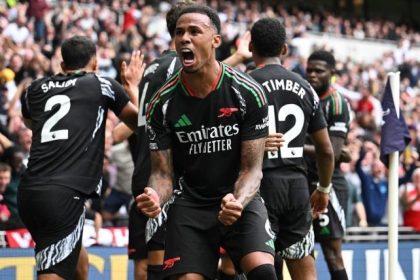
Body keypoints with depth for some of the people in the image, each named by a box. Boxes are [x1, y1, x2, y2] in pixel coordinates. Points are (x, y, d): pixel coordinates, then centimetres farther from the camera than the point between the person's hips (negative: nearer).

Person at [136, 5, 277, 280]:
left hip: (239, 200, -2)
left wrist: (237, 202, -30)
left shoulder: (247, 93, -10)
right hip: (190, 205, 2)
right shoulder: (163, 104, -5)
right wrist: (156, 197, -26)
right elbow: (162, 173, -1)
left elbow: (251, 168, -8)